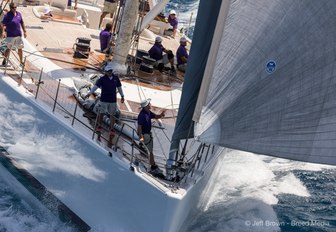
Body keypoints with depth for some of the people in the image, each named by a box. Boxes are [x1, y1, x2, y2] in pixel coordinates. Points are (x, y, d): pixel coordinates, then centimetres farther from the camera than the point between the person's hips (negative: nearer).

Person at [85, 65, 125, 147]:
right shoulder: (102, 79, -6)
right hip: (103, 100, -2)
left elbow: (119, 87, 16)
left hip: (113, 100, 2)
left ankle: (111, 135, 13)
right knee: (101, 114, 6)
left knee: (112, 115, 6)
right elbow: (96, 86, -16)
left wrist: (122, 96, 21)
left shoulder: (116, 78, 4)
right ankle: (99, 131, 24)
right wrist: (90, 93, -29)